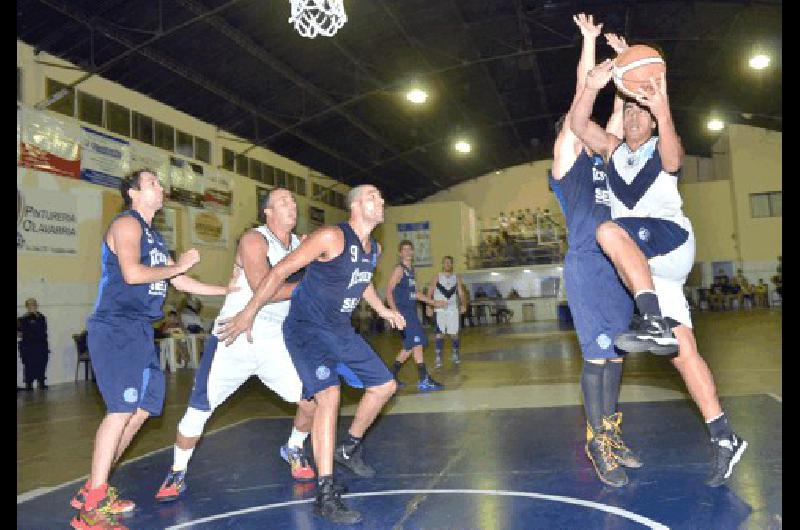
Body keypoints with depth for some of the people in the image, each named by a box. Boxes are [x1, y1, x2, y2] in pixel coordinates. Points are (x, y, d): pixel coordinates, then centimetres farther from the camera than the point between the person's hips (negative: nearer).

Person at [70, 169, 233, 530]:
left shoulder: (154, 236, 22)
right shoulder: (127, 223, -5)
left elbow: (181, 283, 26)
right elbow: (132, 273, -21)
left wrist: (231, 290, 27)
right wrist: (179, 265, -9)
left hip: (140, 331, 10)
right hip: (116, 328, -10)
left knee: (141, 409, 9)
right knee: (121, 410, -15)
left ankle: (93, 489, 19)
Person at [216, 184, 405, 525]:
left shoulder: (374, 248, 5)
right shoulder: (331, 237, -20)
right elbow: (280, 271, -19)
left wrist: (383, 310, 34)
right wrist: (248, 313, -19)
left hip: (341, 330, 9)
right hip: (306, 328, -8)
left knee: (385, 385, 11)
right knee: (329, 395, -25)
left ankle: (350, 448, 31)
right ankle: (325, 495, -17)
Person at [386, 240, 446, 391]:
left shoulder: (412, 270, 18)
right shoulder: (399, 269, -7)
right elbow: (389, 291, -14)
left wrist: (434, 303, 27)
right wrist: (395, 311, -25)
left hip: (411, 312, 9)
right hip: (402, 311, -9)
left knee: (410, 346, 12)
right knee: (418, 341, -13)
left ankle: (391, 376, 23)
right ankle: (424, 381, -12)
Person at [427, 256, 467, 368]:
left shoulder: (456, 278, 7)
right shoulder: (437, 277, 0)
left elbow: (461, 293, 5)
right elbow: (430, 293, -2)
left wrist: (463, 305, -12)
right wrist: (429, 307, -11)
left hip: (453, 309, 2)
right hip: (440, 310, -2)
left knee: (454, 333, 7)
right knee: (439, 334, -8)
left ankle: (456, 355, 23)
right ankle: (438, 358, -5)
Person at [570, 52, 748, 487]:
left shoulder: (663, 147, 4)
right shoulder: (611, 149, 17)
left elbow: (672, 160, -22)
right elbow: (578, 126, 1)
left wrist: (663, 112, -38)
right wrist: (591, 87, -17)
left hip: (672, 242, -4)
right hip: (641, 264, 5)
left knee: (610, 230, -32)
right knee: (681, 350, -1)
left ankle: (654, 323, -36)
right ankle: (725, 439, 4)